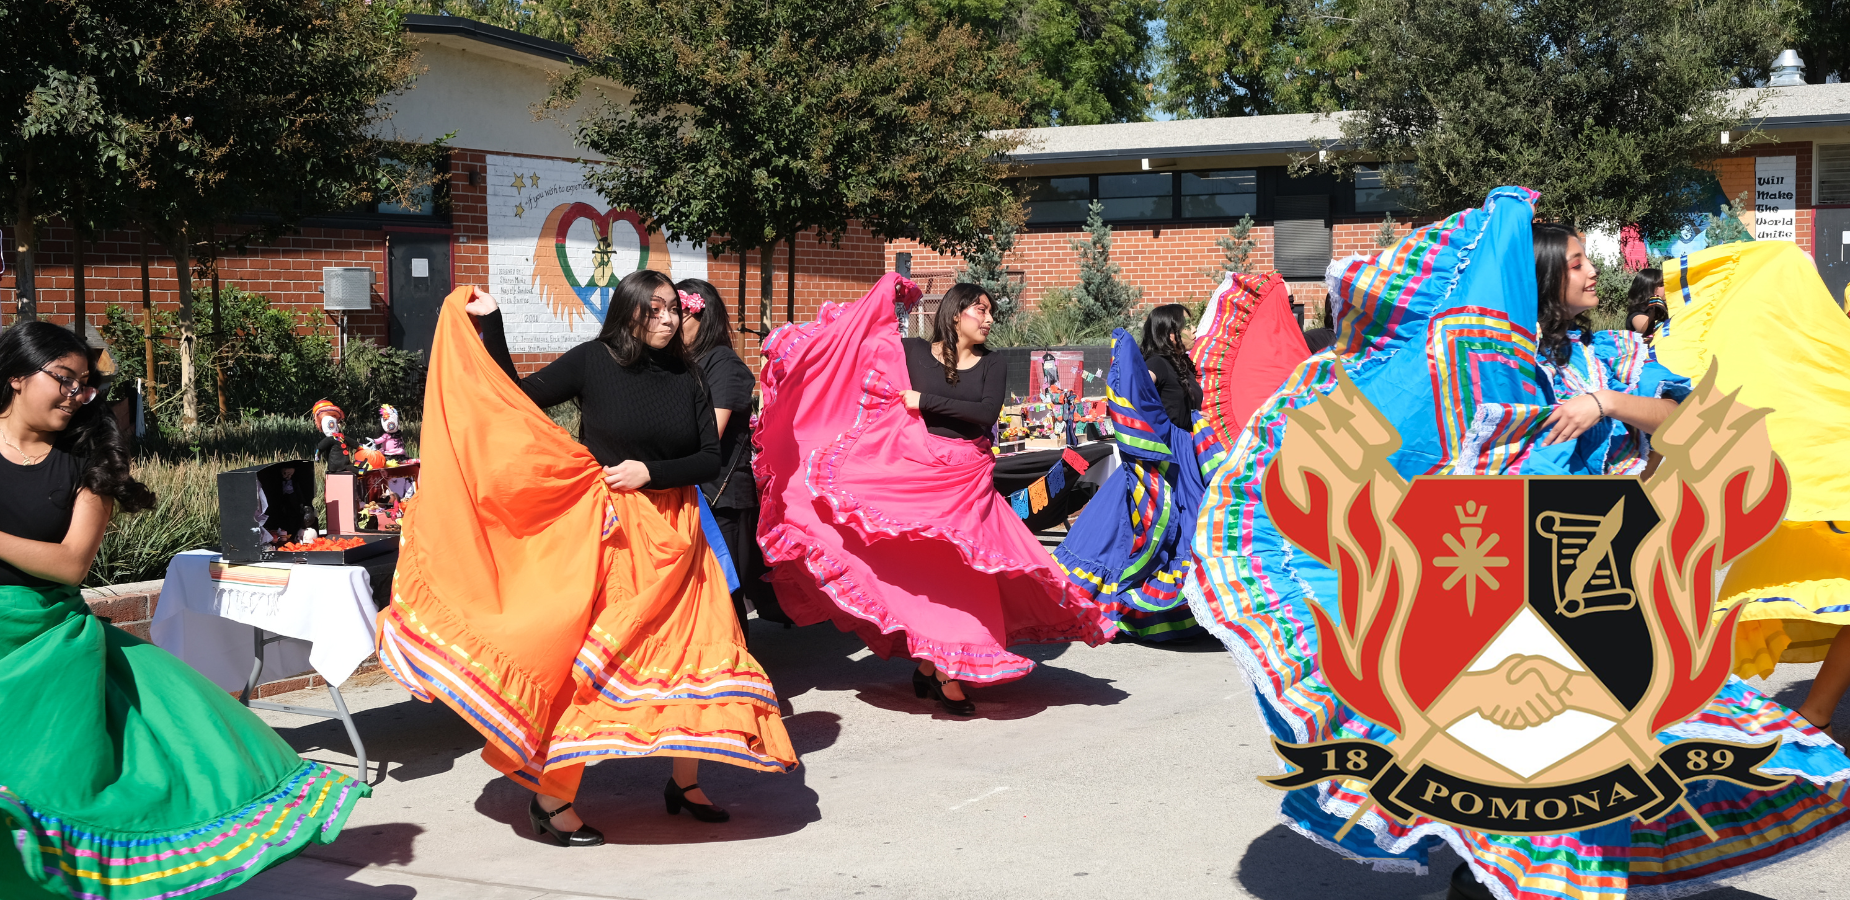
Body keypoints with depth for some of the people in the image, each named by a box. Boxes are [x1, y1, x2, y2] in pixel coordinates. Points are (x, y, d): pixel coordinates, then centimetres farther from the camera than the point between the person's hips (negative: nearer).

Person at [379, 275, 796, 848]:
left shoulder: (686, 379, 7)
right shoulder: (593, 361, -2)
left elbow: (710, 459, 4)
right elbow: (518, 396, -4)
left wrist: (651, 472, -10)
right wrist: (490, 326, -9)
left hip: (673, 535, 4)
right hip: (606, 532, -4)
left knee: (695, 651, 5)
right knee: (583, 654, -6)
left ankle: (685, 781, 22)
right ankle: (551, 799, 4)